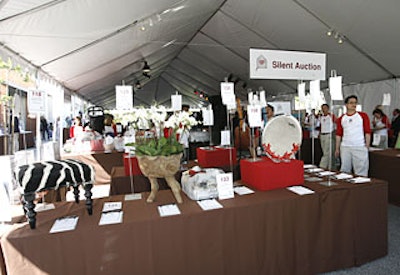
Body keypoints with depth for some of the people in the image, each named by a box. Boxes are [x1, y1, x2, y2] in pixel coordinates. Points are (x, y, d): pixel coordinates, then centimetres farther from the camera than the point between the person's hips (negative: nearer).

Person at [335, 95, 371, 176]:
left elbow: (368, 132, 1)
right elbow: (339, 134, 9)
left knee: (361, 172, 1)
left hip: (360, 147, -2)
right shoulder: (341, 118, 8)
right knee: (344, 170, 9)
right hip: (345, 147, 2)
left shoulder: (363, 115, 2)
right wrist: (337, 149, 7)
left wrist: (367, 146, -5)